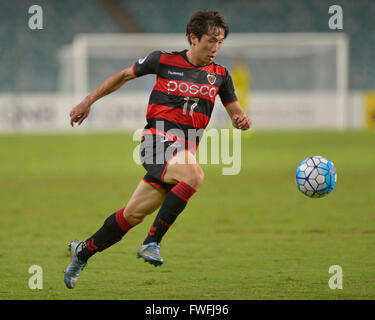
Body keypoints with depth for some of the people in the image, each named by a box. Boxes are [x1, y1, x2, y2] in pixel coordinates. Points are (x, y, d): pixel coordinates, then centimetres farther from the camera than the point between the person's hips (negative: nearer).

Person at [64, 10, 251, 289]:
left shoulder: (219, 75, 10)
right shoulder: (164, 60, 0)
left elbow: (235, 112, 15)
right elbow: (124, 75, 14)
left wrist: (242, 120, -11)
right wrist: (88, 102, 15)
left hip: (185, 149, 4)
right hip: (159, 139, -4)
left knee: (134, 214, 7)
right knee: (194, 175, -34)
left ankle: (83, 251, 27)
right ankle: (152, 243, -27)